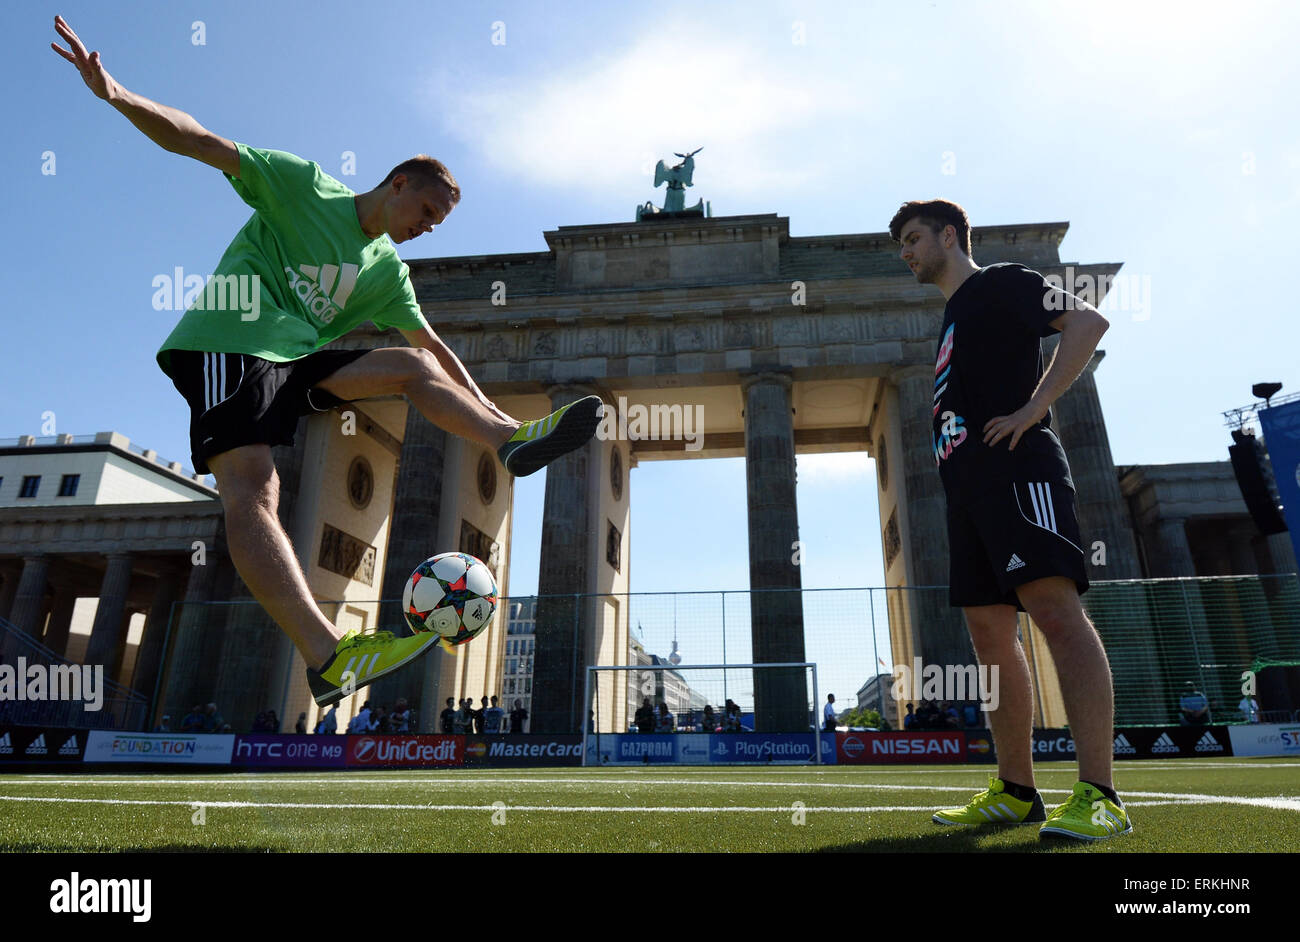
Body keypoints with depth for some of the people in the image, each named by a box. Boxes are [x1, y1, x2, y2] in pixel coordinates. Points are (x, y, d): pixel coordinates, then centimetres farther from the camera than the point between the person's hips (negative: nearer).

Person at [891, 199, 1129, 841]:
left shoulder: (1002, 283, 5)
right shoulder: (953, 318, 29)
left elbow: (1087, 322, -9)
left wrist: (1034, 407, -16)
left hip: (1015, 466, -9)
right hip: (969, 485, 9)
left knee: (1054, 605, -19)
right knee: (990, 631, 3)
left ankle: (1099, 798, -17)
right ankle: (1016, 793, 7)